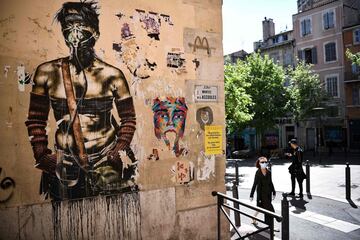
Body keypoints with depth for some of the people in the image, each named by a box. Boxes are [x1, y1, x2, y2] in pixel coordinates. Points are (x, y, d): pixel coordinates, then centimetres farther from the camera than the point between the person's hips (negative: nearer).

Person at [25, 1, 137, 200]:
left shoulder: (112, 75, -7)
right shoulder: (47, 72, -2)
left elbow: (128, 118, 1)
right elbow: (35, 120, 7)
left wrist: (121, 149, -9)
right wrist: (41, 155, 1)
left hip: (108, 162, -1)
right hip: (66, 166, 2)